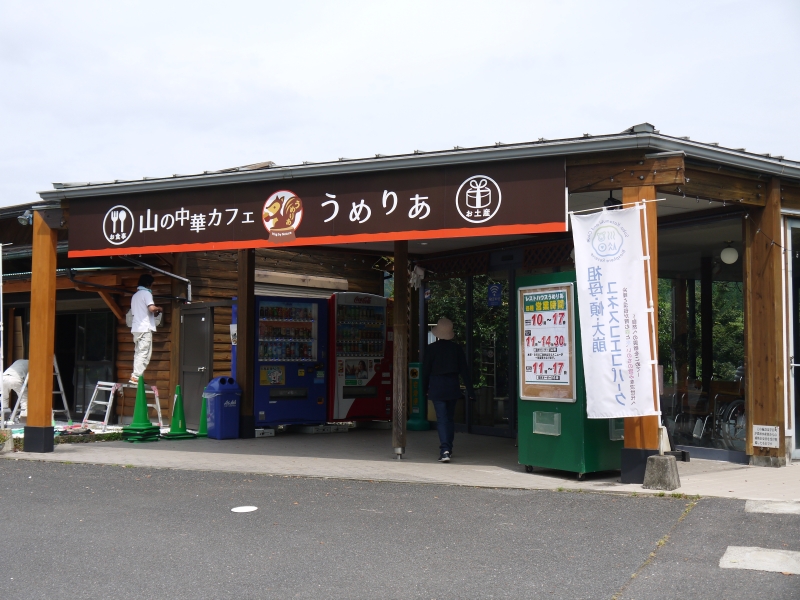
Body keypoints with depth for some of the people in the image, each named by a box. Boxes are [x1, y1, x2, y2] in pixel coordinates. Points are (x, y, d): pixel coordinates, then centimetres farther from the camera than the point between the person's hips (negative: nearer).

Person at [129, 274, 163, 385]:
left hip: (136, 328, 8)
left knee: (138, 353, 9)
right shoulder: (146, 293, -5)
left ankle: (136, 376, 4)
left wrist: (153, 314, 27)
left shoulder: (135, 296, 22)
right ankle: (136, 376, -16)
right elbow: (151, 308, -20)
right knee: (144, 354, -9)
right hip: (145, 328, -8)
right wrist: (159, 309, 2)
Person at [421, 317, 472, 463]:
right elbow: (464, 370, 1)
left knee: (442, 419, -5)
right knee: (450, 418, 17)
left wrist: (425, 388, 9)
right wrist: (469, 389, 4)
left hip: (436, 387, -3)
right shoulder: (456, 348, 0)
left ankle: (445, 451, -19)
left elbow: (426, 370, -2)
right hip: (453, 387, 3)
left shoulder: (431, 348, -6)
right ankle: (448, 448, 26)